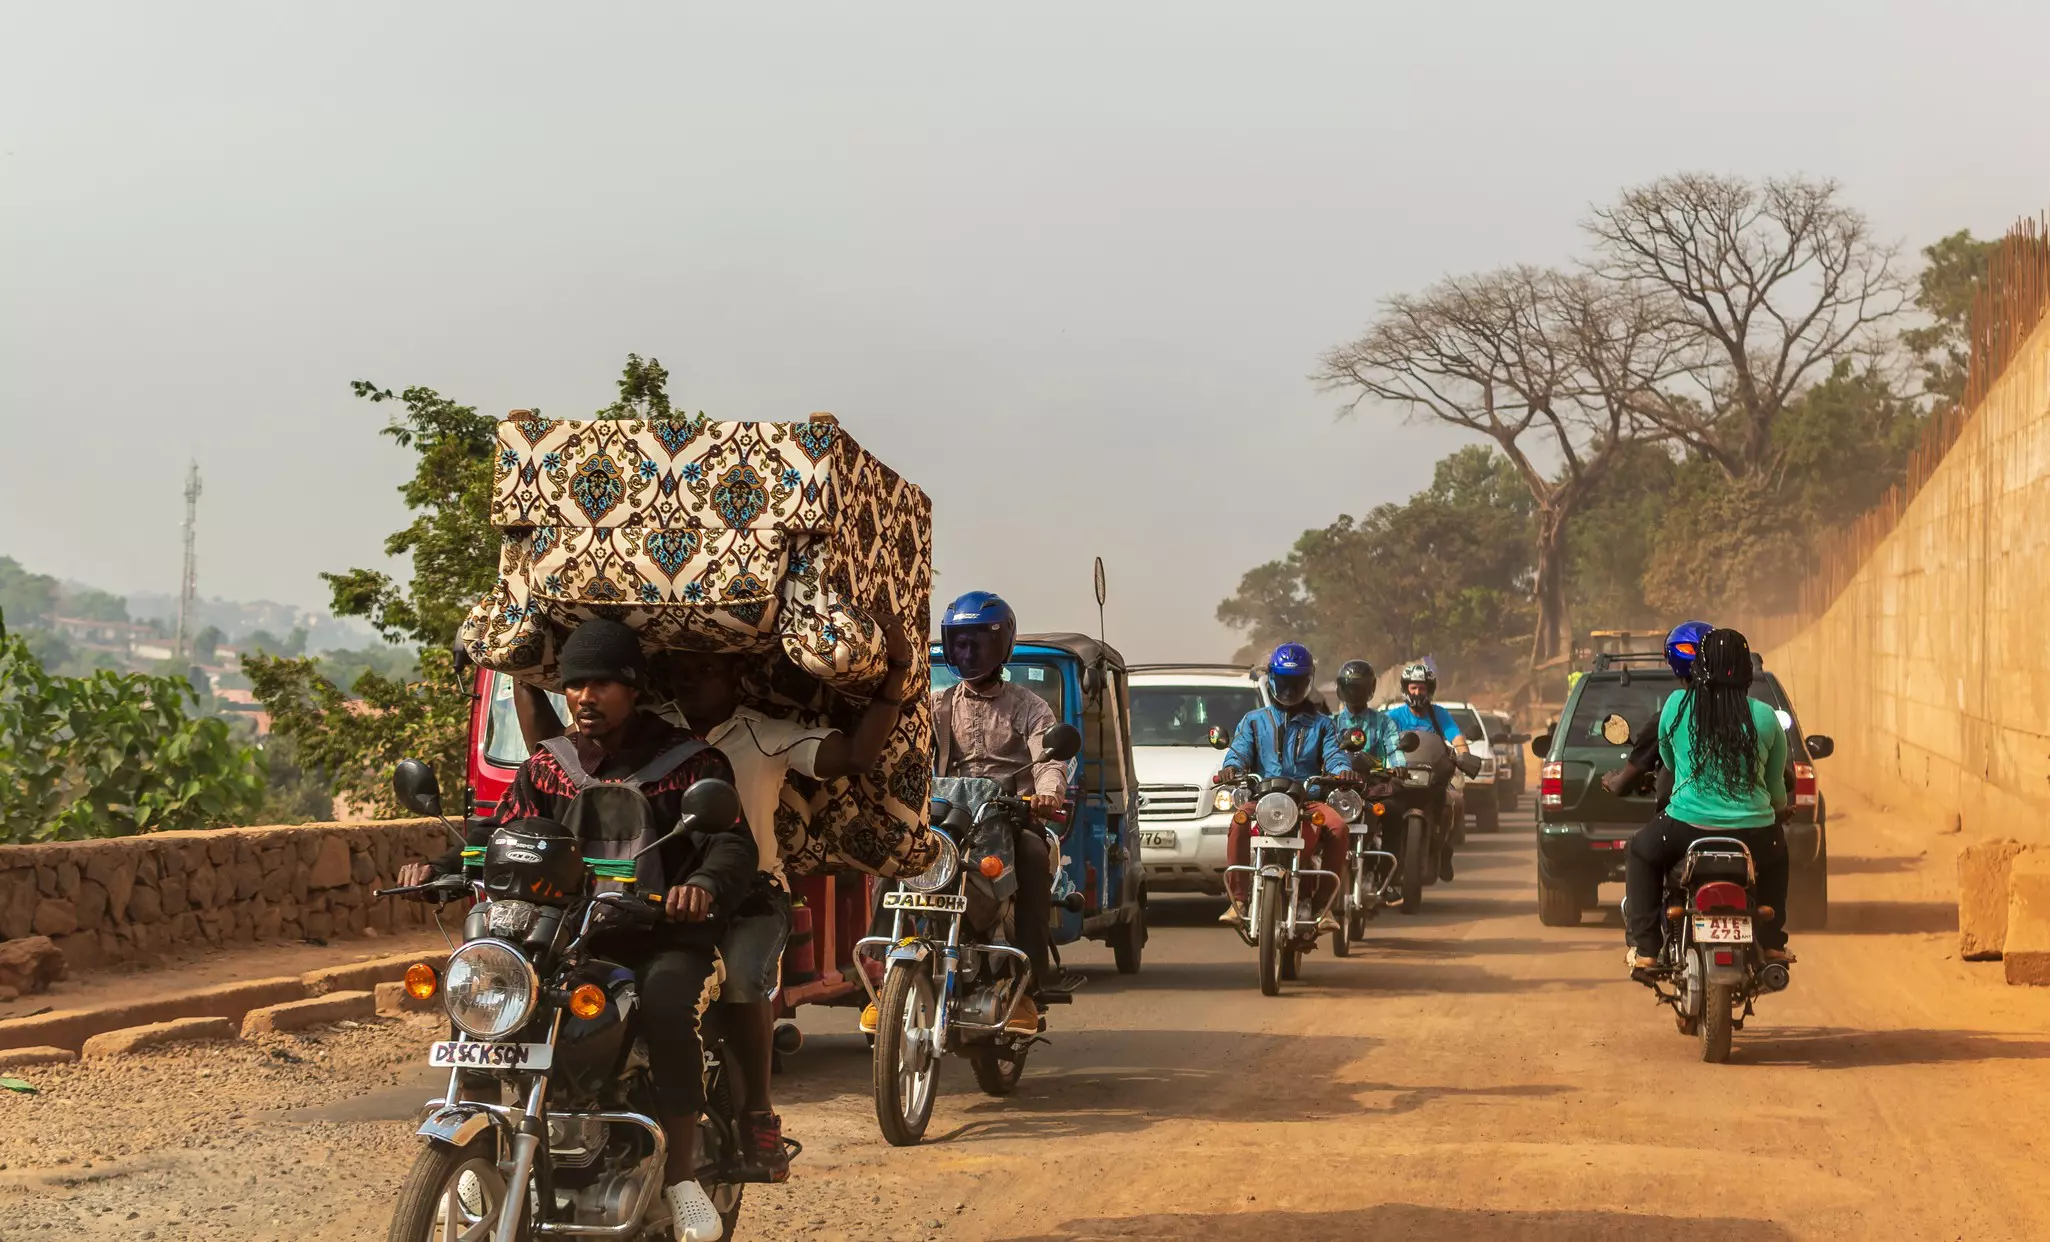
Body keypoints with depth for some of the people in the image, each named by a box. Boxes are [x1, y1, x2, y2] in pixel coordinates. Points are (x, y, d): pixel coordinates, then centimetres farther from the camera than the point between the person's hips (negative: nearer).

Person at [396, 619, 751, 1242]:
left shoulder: (689, 762, 2)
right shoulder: (547, 766, 15)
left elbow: (732, 843, -10)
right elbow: (499, 833, 8)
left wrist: (706, 884, -34)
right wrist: (438, 868, -13)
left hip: (664, 940, -4)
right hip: (568, 941, 4)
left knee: (664, 1005, -36)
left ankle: (681, 1173, -27)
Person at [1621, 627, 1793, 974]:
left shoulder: (1677, 705, -2)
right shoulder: (1764, 717, 0)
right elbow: (1777, 787, 11)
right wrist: (1778, 810, 35)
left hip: (1688, 827, -2)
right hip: (1754, 836, 2)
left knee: (1641, 852, 29)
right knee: (1777, 851, 37)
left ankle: (1645, 948, 17)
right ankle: (1771, 943, 33)